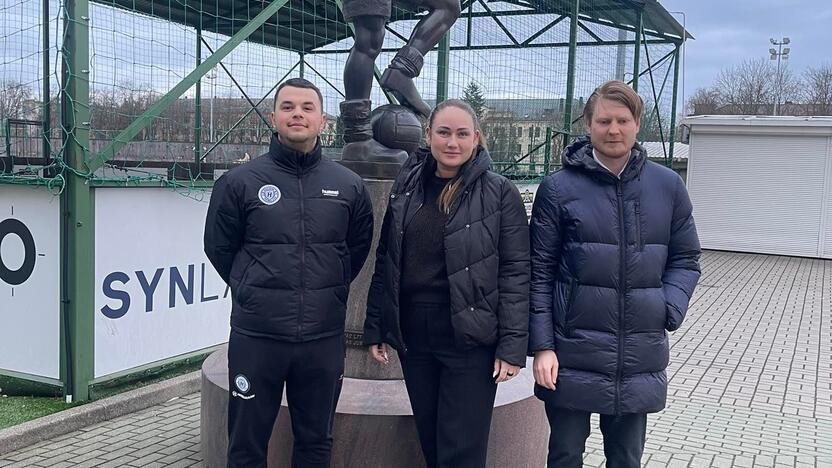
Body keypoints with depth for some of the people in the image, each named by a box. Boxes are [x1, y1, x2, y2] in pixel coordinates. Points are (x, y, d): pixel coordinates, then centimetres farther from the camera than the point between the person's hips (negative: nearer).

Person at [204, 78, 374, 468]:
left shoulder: (349, 186, 2)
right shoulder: (240, 182, -3)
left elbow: (358, 249, 13)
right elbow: (219, 248, 7)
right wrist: (257, 294, 10)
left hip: (324, 337, 2)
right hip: (256, 336, -1)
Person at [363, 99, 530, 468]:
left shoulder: (500, 194, -6)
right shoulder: (406, 187, 6)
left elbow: (515, 273, -8)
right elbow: (385, 261, 11)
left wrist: (513, 346, -13)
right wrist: (375, 327, 9)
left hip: (471, 340, -4)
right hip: (413, 338, 4)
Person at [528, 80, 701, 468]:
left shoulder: (668, 186, 4)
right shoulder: (559, 188, -4)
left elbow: (685, 259, 11)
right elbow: (540, 273, -3)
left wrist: (668, 312, -6)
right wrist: (542, 346, -9)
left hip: (640, 359, 3)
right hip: (572, 354, -2)